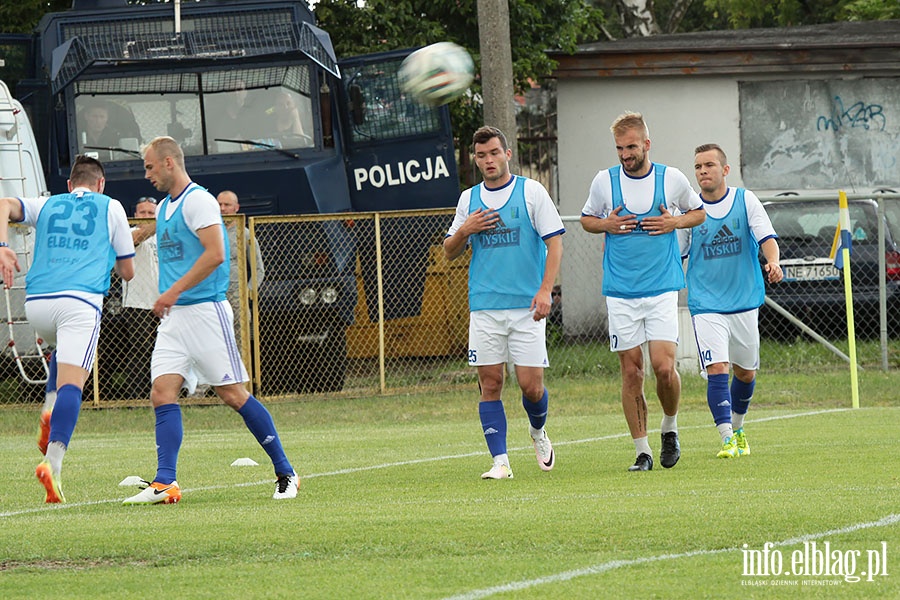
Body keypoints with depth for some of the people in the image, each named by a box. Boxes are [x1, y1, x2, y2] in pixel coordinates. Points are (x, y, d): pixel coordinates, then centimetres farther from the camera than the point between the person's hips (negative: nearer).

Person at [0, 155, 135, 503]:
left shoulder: (47, 205, 24)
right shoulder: (111, 208, 18)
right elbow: (127, 271, 21)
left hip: (36, 302, 4)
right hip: (80, 300, -4)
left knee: (65, 352, 34)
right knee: (71, 381, -13)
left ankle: (51, 411, 9)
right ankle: (53, 461, -34)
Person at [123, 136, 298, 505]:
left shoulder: (198, 200, -10)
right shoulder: (164, 208, 18)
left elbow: (215, 253, -20)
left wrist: (174, 291, -21)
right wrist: (166, 300, 16)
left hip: (205, 311, -8)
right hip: (174, 317, 8)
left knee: (233, 394, -5)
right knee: (162, 393, -7)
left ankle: (285, 474, 6)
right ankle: (165, 483, -13)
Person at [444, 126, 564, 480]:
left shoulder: (532, 192, 1)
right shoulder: (469, 199, 12)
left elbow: (554, 243, -2)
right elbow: (449, 252, 17)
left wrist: (545, 290, -13)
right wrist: (464, 231, -5)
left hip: (527, 306, -3)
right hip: (484, 306, 3)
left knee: (530, 384, -5)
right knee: (490, 383, -3)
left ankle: (538, 431, 26)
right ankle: (500, 461, 0)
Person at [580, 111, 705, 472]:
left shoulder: (672, 179, 1)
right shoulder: (604, 181, 2)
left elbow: (699, 212, 16)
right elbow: (586, 219, 16)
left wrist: (675, 222, -5)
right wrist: (606, 225, -5)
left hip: (662, 289, -1)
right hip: (620, 291, 1)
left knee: (664, 366, -12)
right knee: (631, 371, 0)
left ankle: (670, 427, 16)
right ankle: (642, 450, 8)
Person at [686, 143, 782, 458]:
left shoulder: (745, 200, -1)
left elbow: (767, 237, -10)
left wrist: (773, 262, -28)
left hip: (745, 302, 2)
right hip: (706, 305, -2)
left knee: (745, 373, 13)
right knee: (717, 369, -18)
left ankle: (737, 429, 38)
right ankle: (727, 439, -20)